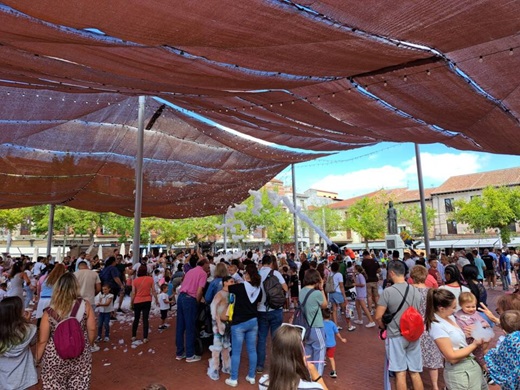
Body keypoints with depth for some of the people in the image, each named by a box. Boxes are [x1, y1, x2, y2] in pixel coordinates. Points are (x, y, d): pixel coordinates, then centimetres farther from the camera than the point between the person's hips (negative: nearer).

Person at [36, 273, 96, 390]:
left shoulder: (50, 312, -15)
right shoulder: (85, 306, -14)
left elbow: (43, 341, -7)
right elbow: (92, 330, -4)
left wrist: (37, 359, 10)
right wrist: (88, 345, 14)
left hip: (55, 359, -1)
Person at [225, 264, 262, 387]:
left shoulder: (240, 287, -17)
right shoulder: (258, 289, -2)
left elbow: (225, 287, -5)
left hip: (239, 322, -5)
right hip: (253, 321, 5)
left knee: (236, 352, 6)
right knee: (252, 350, 14)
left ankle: (233, 379, 16)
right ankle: (251, 377, 25)